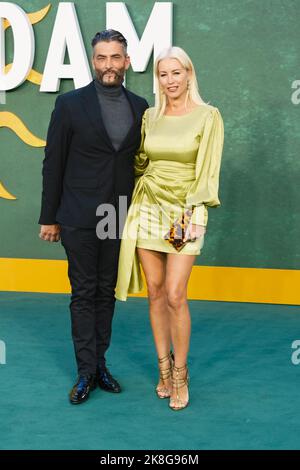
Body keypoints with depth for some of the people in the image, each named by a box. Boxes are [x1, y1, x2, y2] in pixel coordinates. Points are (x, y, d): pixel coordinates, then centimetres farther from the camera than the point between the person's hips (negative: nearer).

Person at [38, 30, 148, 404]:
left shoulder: (139, 106, 5)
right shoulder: (70, 104, -4)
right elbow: (53, 163, -2)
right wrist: (49, 217, -2)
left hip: (120, 218, 3)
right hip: (79, 218, -3)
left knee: (107, 292, 12)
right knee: (83, 293, 3)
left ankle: (99, 363, 23)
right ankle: (87, 372, 12)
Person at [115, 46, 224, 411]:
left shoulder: (208, 116, -4)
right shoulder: (149, 116, 7)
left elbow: (208, 170, -8)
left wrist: (198, 216, -13)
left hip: (185, 212, -4)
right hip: (148, 209, 4)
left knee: (175, 296, -9)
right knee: (155, 292, 7)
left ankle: (180, 373, 9)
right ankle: (164, 368, 21)